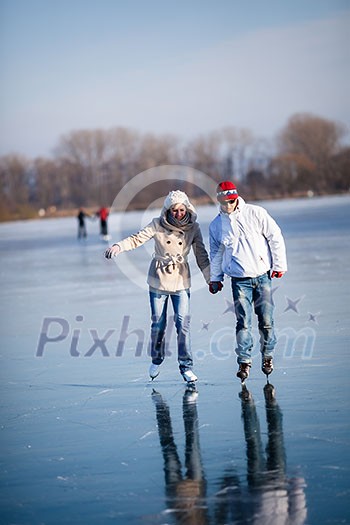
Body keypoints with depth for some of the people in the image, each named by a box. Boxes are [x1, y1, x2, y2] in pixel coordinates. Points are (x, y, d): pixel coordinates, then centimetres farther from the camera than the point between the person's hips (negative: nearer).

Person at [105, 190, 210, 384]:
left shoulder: (193, 228, -3)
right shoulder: (158, 225, -8)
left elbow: (201, 255, 1)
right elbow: (138, 238, -16)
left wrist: (210, 279, -2)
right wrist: (118, 246, -32)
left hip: (181, 280, 0)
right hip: (158, 279, 0)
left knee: (183, 322, -8)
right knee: (158, 323, 6)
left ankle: (186, 366, -1)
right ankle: (156, 360, 28)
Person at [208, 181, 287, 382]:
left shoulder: (256, 213, -3)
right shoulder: (216, 225, 5)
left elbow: (275, 237, 1)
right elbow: (216, 253, 18)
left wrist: (279, 265, 0)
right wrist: (215, 279, 20)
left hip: (263, 276, -1)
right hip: (239, 280, 1)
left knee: (266, 320, 0)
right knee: (244, 321, -9)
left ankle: (268, 356, 19)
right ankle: (244, 362, -3)